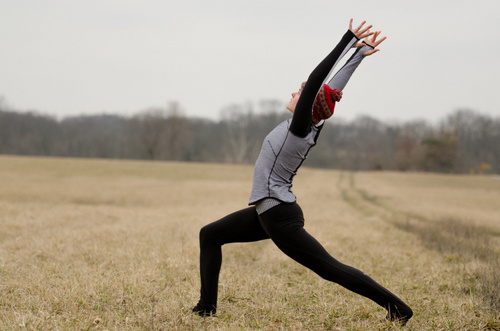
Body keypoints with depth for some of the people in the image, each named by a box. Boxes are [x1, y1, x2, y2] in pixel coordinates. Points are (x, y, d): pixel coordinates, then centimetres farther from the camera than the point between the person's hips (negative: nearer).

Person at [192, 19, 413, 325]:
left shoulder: (300, 128, -17)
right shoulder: (312, 127, 4)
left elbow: (316, 80, -23)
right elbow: (331, 89, 8)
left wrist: (350, 41, -21)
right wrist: (359, 53, 14)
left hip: (280, 217, -10)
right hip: (268, 212, 10)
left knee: (330, 268, -7)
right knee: (210, 235, 15)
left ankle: (398, 308, -2)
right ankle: (207, 307, 16)